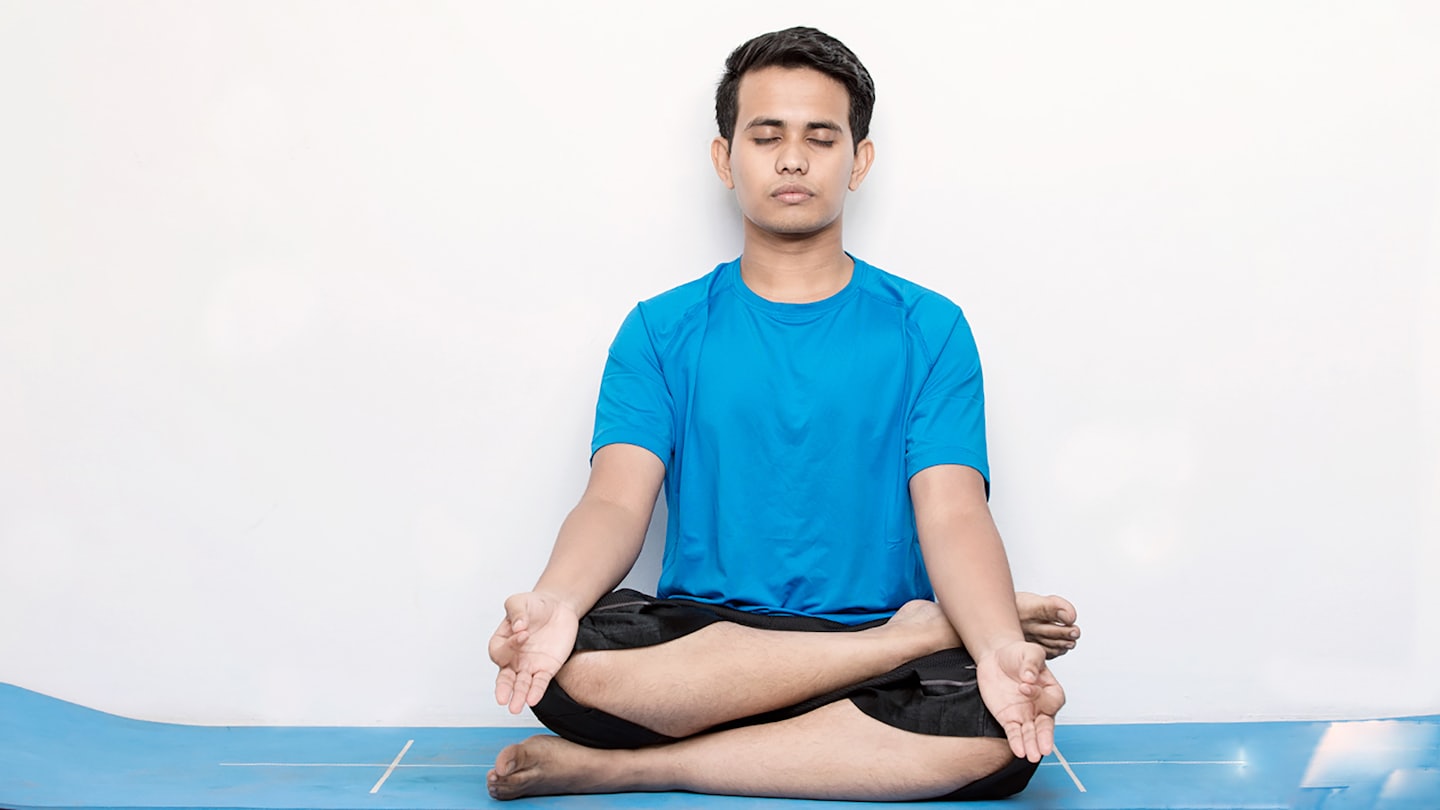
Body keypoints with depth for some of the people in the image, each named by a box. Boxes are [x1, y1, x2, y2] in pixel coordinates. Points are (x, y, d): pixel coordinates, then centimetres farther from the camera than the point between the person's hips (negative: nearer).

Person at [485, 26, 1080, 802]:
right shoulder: (661, 331, 9)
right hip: (697, 635, 1)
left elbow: (954, 515, -5)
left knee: (1000, 723, -33)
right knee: (575, 659, -32)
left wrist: (998, 648, -27)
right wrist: (552, 602, -29)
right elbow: (617, 502, -5)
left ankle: (628, 767, -22)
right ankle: (922, 634, -19)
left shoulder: (927, 329, 7)